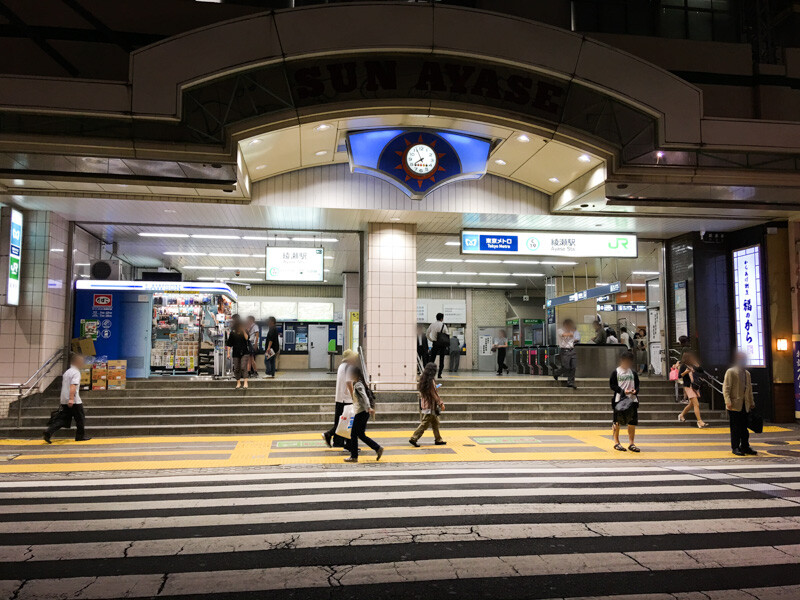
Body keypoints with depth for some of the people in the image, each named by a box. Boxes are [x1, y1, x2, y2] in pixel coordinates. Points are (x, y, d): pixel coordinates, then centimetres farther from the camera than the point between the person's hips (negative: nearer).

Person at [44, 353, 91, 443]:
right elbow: (73, 386, -23)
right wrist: (71, 399, -29)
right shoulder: (76, 372, -11)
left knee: (62, 419, 7)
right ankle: (80, 436, 13)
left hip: (64, 401, 8)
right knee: (80, 418, 5)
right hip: (74, 402, -8)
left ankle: (48, 432, -8)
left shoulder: (67, 372, 17)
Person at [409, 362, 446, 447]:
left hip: (424, 404, 9)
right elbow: (434, 394, -17)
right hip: (430, 406, -9)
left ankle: (438, 440, 23)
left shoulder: (423, 379, 6)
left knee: (435, 422, 16)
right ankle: (413, 438, -1)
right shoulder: (431, 381, -19)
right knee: (425, 424, -3)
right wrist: (441, 404, -9)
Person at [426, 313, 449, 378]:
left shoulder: (432, 324, 3)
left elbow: (428, 333, 9)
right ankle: (439, 374, 4)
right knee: (441, 359, 5)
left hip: (435, 343, 2)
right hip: (442, 344, -2)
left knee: (432, 359, 7)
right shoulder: (443, 325, -7)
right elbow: (447, 335, -5)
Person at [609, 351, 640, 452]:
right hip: (619, 400, -4)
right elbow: (612, 385, -4)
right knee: (617, 422, 2)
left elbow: (637, 384, 15)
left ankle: (631, 443, 13)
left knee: (632, 422, 3)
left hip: (632, 399, 4)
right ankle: (616, 442, 14)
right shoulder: (616, 372, -1)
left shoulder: (633, 372, 12)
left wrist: (635, 391, -7)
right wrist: (623, 391, -16)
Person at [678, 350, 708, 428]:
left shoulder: (693, 366, 13)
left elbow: (702, 371, 12)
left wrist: (698, 366, 0)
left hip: (696, 387, 7)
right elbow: (679, 375, -8)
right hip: (689, 387, -7)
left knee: (691, 404, 16)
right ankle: (700, 421, -14)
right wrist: (685, 372, -23)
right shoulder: (683, 366, -5)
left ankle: (682, 415, 35)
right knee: (696, 404, -14)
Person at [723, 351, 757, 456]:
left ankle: (745, 447, 17)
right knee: (735, 428, -1)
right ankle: (735, 447, 6)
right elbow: (726, 388, -9)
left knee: (744, 428, 9)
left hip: (745, 405, 6)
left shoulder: (747, 373, 17)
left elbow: (749, 390, 22)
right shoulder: (730, 372, -4)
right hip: (735, 405, -6)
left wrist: (752, 403, 18)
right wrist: (728, 402, -18)